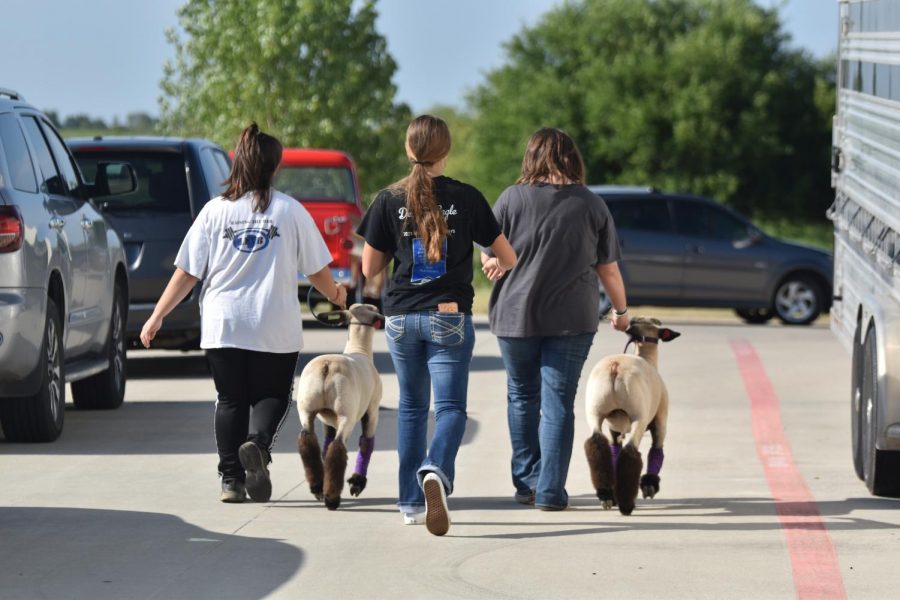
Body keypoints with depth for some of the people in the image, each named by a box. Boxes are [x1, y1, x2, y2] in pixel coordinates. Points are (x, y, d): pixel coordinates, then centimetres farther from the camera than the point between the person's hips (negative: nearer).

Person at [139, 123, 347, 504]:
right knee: (271, 395, 11)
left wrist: (158, 315, 6)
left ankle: (231, 479, 5)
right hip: (275, 326, -1)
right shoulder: (290, 211, -2)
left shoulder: (215, 210, 0)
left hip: (223, 325, 1)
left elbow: (187, 272, -2)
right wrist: (335, 294, 25)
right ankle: (258, 443, -19)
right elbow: (317, 269, 4)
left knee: (230, 400, 11)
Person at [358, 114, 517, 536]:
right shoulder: (466, 198, -3)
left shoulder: (389, 200, -1)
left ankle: (411, 501, 17)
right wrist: (496, 266, 25)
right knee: (450, 406, -3)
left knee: (411, 406, 16)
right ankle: (436, 471, -34)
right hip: (450, 316, -2)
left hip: (401, 317, 2)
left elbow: (369, 268, 4)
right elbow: (508, 258, 3)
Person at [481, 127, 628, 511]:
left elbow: (488, 256, 0)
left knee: (522, 396, 16)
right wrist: (621, 310, 19)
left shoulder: (513, 198, -2)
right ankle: (550, 490, -5)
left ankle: (526, 481, 20)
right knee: (558, 402, 1)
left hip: (516, 315, 0)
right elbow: (608, 268, 6)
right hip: (573, 317, 0)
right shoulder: (591, 205, 1)